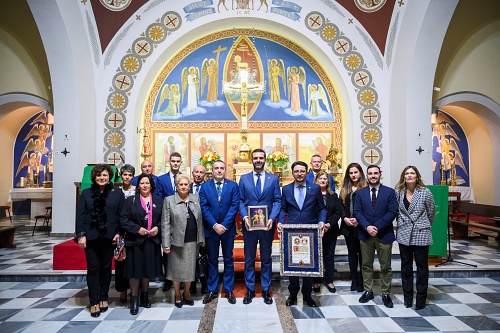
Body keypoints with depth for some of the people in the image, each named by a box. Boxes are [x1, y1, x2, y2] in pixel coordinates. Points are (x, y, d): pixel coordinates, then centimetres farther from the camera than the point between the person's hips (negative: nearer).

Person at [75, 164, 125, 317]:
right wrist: (81, 235, -6)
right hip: (91, 236, 0)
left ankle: (103, 298, 25)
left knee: (106, 267, 11)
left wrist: (119, 233, -8)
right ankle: (94, 302, 11)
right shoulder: (86, 193, 4)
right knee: (93, 267, 2)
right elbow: (80, 215, 1)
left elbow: (122, 214, -1)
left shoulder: (117, 192, 1)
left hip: (109, 236, 0)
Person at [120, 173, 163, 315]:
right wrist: (137, 229, -14)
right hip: (135, 240, -2)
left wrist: (158, 228, -10)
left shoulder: (158, 200, 7)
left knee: (148, 269, 12)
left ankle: (145, 296, 29)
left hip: (152, 241, 2)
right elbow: (124, 219, -4)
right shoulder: (131, 200, 1)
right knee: (135, 269, 2)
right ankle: (134, 299, 15)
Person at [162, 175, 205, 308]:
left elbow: (200, 220, 9)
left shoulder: (196, 198, 7)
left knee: (190, 269, 11)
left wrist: (201, 238, 7)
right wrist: (166, 243, -9)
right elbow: (165, 223, -5)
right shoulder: (169, 200, -2)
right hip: (177, 241, -2)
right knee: (177, 269, 10)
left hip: (193, 241, 3)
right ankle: (178, 296, 28)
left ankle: (186, 294, 30)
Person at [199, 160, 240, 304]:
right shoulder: (205, 186, 1)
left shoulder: (233, 186, -1)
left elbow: (234, 206, -8)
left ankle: (229, 290, 22)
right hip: (210, 228, 1)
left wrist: (224, 225, -16)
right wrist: (214, 225, -15)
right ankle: (212, 290, 23)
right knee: (212, 260, 11)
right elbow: (204, 207, -5)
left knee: (228, 259, 10)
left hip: (228, 228, 0)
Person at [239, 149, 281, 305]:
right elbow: (241, 201, 2)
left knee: (266, 258, 12)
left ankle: (266, 290, 26)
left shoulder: (273, 179, 3)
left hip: (267, 225, 0)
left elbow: (277, 201, 0)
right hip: (249, 224, 0)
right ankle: (250, 290, 24)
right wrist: (244, 217, -13)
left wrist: (272, 218, -14)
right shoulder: (244, 178, 4)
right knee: (249, 258, 10)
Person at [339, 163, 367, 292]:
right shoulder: (344, 189, 11)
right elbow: (341, 206, 7)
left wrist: (359, 220, -16)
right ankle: (354, 279, 21)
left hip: (361, 225, -4)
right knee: (351, 251, 11)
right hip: (348, 226, 4)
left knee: (362, 252, 4)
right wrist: (345, 218, -8)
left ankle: (362, 280, 15)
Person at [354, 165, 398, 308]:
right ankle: (368, 291, 23)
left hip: (384, 234, -2)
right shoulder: (360, 193, 6)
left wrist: (377, 227, -15)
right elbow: (357, 212, 0)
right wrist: (367, 227, -15)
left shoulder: (390, 192, 0)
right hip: (365, 234, 2)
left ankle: (386, 294, 20)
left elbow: (392, 212, -7)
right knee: (366, 265, 10)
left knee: (385, 266, 7)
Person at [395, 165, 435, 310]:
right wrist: (402, 224, 10)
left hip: (421, 234, -2)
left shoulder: (425, 192, -6)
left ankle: (421, 298, 19)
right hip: (404, 234, 2)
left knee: (422, 266, 6)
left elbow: (431, 212, 5)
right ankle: (407, 296, 23)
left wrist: (425, 226, 13)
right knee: (406, 265, 11)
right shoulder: (398, 192, 0)